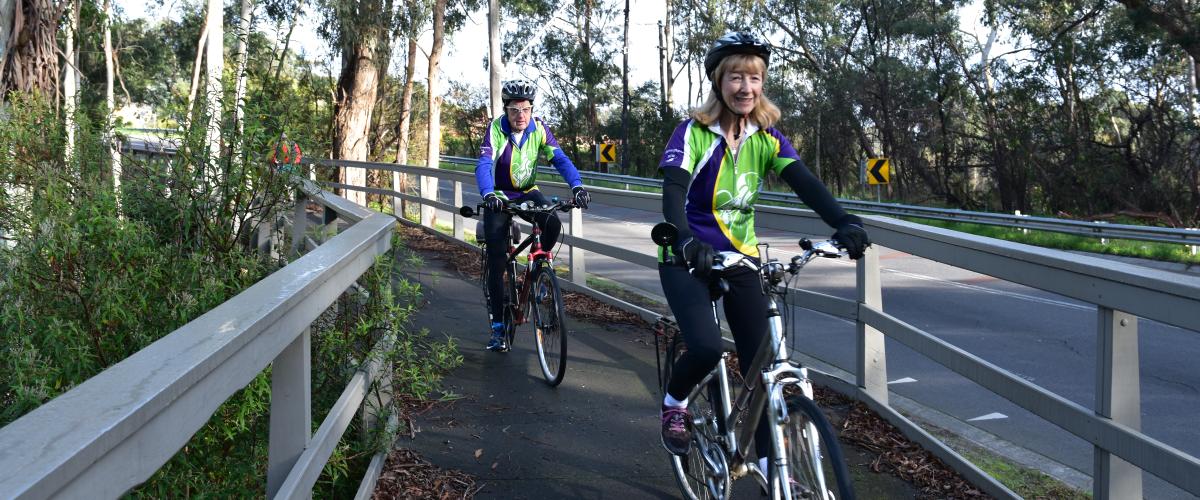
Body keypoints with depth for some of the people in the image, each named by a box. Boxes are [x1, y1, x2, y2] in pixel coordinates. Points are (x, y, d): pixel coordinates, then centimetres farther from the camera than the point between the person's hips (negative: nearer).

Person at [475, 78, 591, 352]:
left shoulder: (539, 128, -13)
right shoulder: (496, 129, -21)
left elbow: (560, 159, -21)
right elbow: (484, 165, -33)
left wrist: (577, 186, -39)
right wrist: (488, 194, -53)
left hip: (528, 192, 2)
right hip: (500, 196, -2)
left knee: (553, 223, -30)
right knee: (496, 262, -9)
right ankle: (498, 326, 0)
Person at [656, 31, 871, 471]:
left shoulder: (767, 136, -1)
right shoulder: (694, 132, -12)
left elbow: (804, 183, -15)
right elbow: (673, 192, -26)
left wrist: (844, 222, -35)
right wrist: (686, 241, -47)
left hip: (740, 258, 4)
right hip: (688, 259, -4)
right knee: (706, 347, -24)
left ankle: (768, 460, 11)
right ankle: (674, 404, 8)